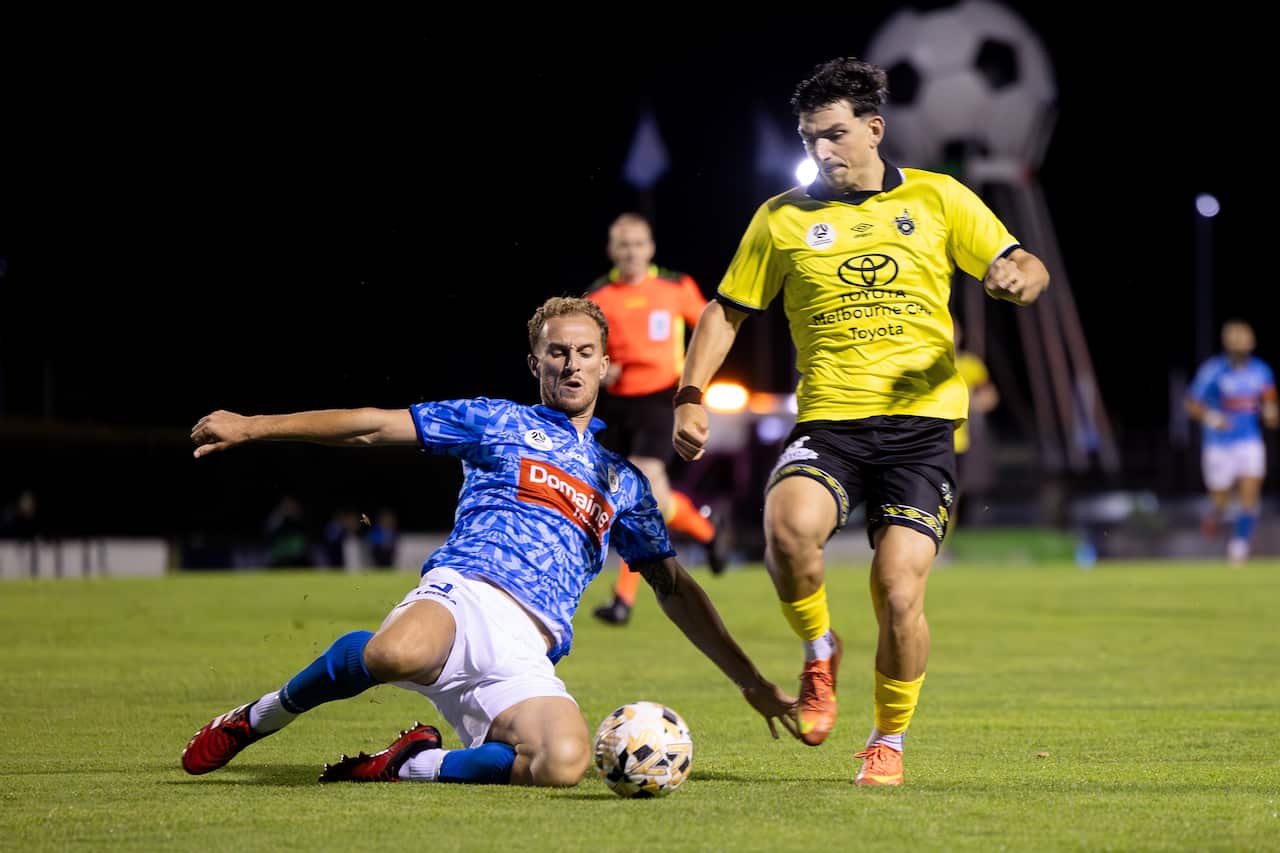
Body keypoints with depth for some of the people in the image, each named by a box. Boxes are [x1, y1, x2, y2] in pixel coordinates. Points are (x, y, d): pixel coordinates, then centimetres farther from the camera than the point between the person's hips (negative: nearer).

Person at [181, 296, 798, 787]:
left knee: (564, 762, -32)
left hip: (527, 652, 2)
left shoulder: (623, 478, 28)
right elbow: (374, 427, 15)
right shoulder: (499, 422, 19)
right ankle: (258, 718, -10)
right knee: (394, 654, -41)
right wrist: (253, 427, 9)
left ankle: (408, 765, -7)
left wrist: (751, 682, 25)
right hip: (465, 590, -2)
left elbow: (674, 588, 30)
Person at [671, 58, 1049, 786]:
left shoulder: (938, 199, 9)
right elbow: (727, 311, 16)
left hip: (922, 424, -1)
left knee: (898, 593, -13)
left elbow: (1026, 271, 7)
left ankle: (889, 740, 14)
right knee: (789, 525, -31)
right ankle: (820, 651, 0)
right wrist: (691, 396, 3)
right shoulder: (783, 218, 11)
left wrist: (1018, 276, -18)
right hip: (828, 423, 1)